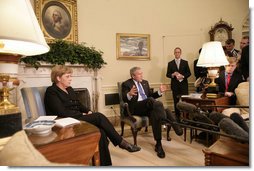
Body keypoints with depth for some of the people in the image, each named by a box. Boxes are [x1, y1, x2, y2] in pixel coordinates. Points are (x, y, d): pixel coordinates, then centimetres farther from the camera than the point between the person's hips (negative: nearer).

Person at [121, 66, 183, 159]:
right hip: (136, 108, -5)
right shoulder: (126, 84, 4)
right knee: (151, 100, -34)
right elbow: (124, 99, -7)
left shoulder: (145, 82, 23)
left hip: (148, 106, 6)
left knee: (155, 114, -29)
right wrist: (129, 94, -31)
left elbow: (151, 95, 23)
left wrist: (159, 91, 5)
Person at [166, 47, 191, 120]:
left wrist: (183, 76, -11)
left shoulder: (185, 62, 10)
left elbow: (189, 73, 6)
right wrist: (173, 74, -15)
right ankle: (177, 116, 13)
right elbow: (167, 74, 5)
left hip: (184, 85, 0)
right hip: (175, 85, 0)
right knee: (176, 102, 3)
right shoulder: (170, 63, 8)